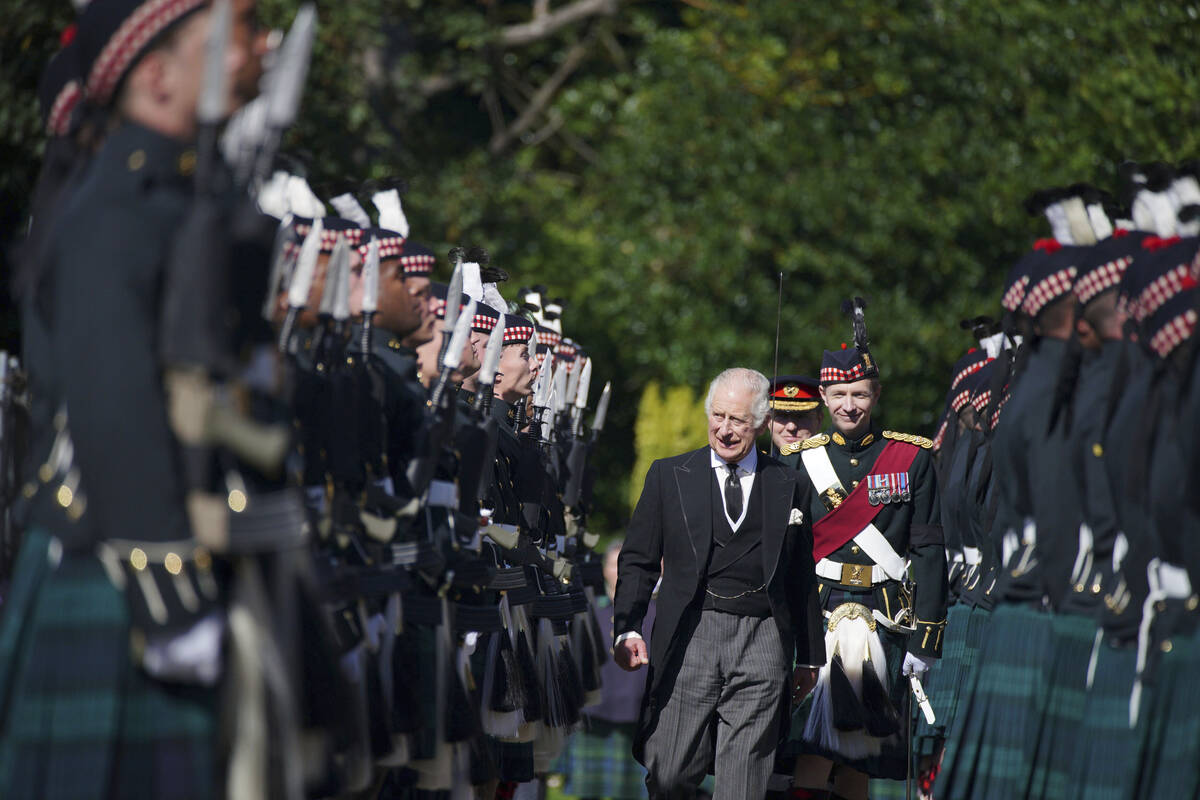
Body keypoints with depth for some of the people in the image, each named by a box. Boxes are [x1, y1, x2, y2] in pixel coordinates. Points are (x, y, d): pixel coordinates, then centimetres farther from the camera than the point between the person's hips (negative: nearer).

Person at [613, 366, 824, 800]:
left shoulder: (787, 487, 11)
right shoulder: (669, 476, 9)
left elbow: (802, 580, 16)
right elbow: (638, 560, 7)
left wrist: (809, 657, 17)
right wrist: (628, 630, -7)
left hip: (762, 646, 0)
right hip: (689, 638, 0)